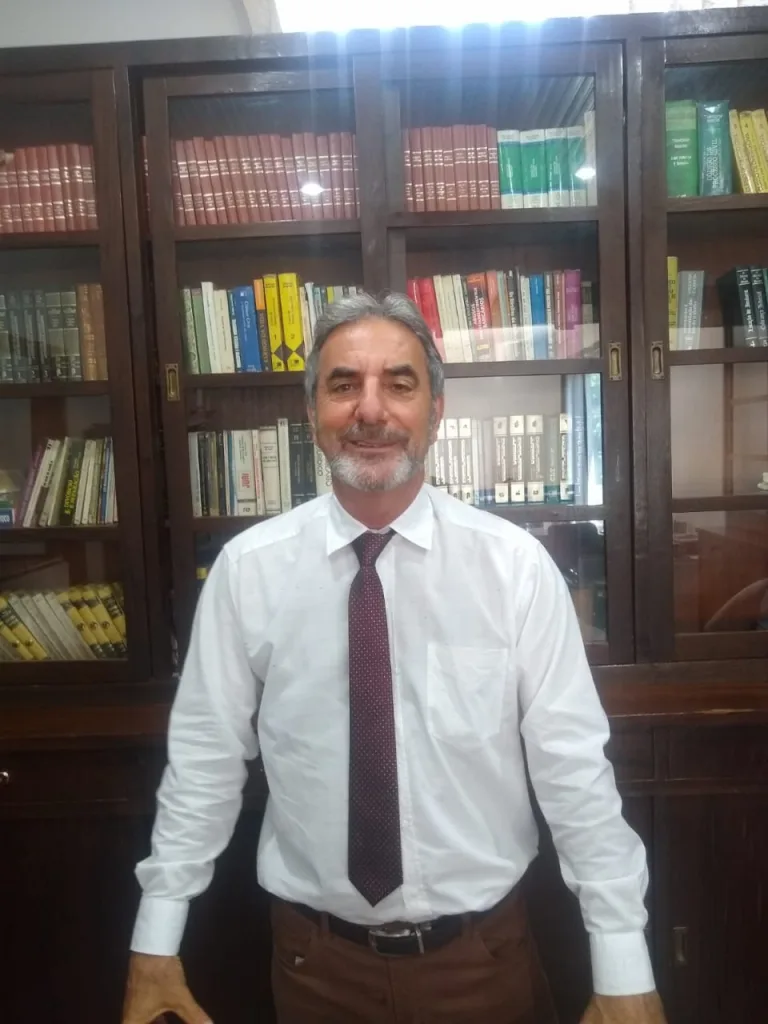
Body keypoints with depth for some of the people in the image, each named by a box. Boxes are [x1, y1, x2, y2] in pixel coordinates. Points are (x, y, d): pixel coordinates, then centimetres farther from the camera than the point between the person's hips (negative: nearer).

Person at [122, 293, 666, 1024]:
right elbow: (204, 758, -5)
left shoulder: (515, 564, -14)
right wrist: (155, 944, -1)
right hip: (316, 958, 1)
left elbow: (572, 766, -10)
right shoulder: (246, 568, -11)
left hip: (482, 953, 0)